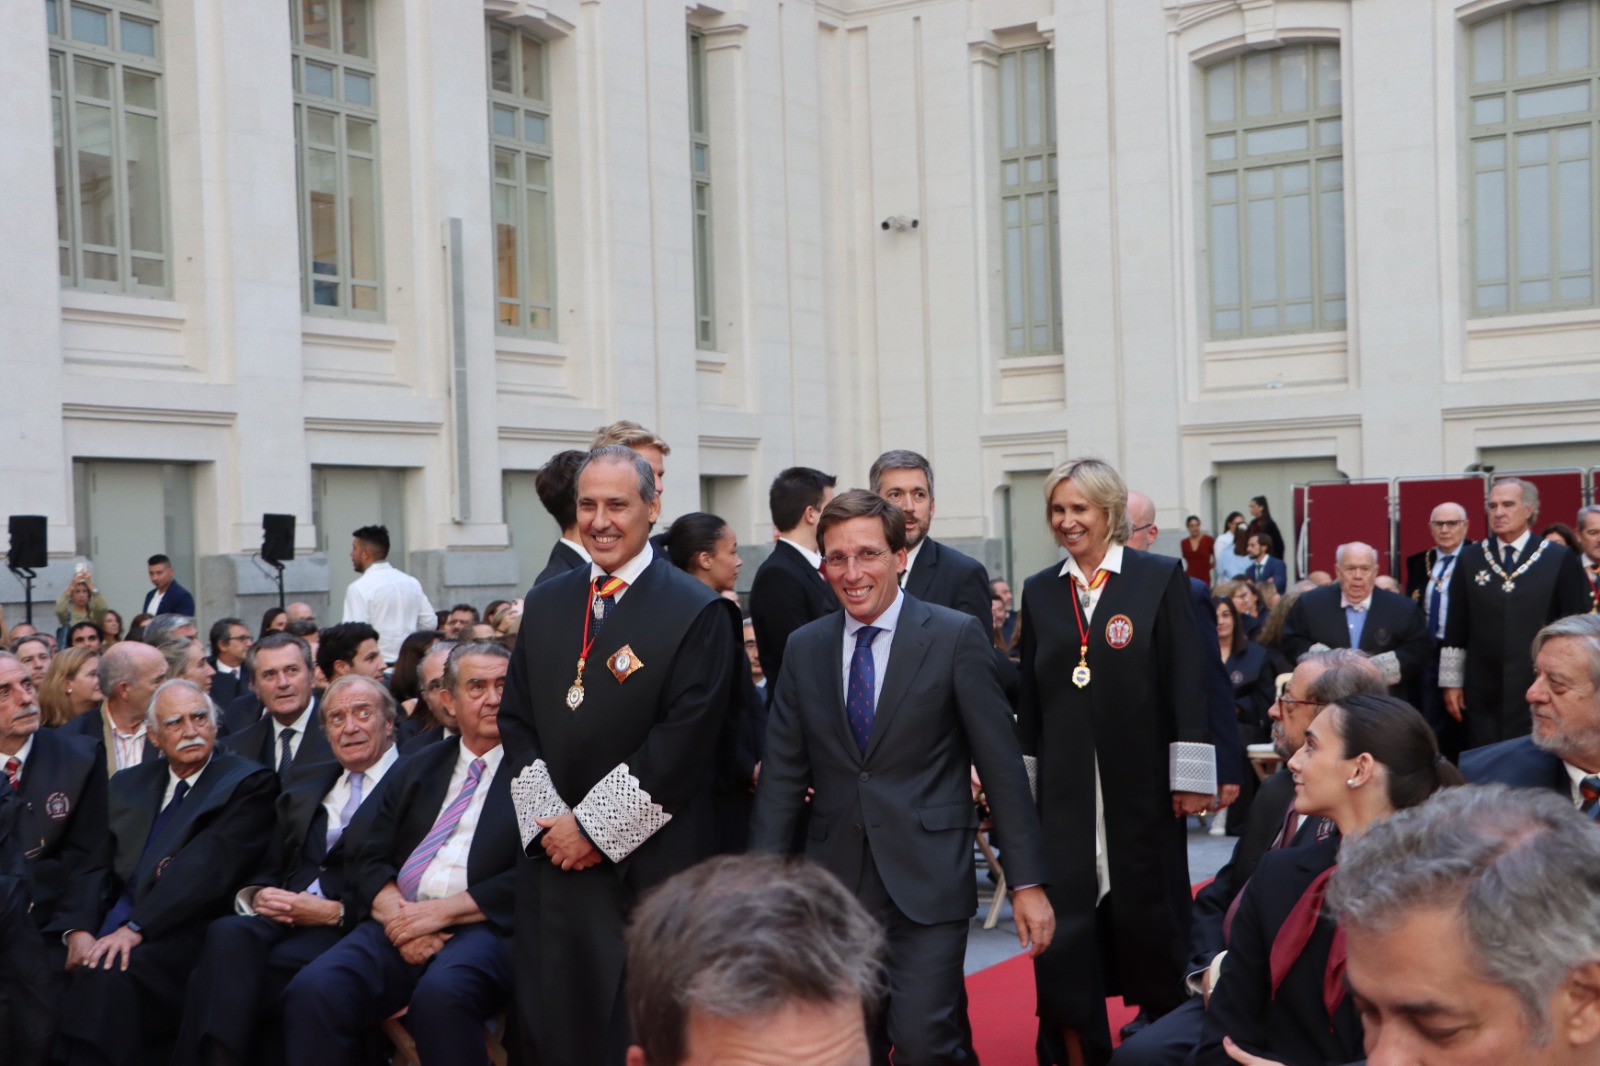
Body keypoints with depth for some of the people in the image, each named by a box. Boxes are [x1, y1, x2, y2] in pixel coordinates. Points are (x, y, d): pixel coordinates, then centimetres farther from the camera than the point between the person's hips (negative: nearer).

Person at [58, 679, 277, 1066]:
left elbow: (208, 866, -12)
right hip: (112, 928, 5)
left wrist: (136, 928, -20)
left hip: (183, 934, -5)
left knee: (107, 977, -33)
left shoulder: (248, 784, 1)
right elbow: (97, 866, 12)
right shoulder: (128, 785, 20)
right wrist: (81, 929, -7)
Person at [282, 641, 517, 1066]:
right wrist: (397, 914, -7)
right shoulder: (417, 769, 24)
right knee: (311, 991, -24)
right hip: (400, 922, 5)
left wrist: (443, 911, -13)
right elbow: (368, 856, 14)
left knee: (440, 993, -37)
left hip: (483, 926, -4)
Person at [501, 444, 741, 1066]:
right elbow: (517, 721, 11)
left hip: (651, 869, -5)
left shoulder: (698, 614, -7)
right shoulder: (545, 605, 12)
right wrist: (549, 819, -3)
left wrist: (594, 827, -13)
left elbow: (684, 742, -14)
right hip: (551, 857, 5)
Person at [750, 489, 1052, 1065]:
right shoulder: (805, 648, 8)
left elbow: (1002, 766, -3)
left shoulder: (956, 637, -3)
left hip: (927, 881, -4)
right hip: (836, 882, 4)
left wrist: (1027, 882, -5)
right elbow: (782, 773, 8)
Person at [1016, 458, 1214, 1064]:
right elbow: (1031, 697, 11)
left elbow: (1188, 683, -4)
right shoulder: (1040, 592, 8)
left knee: (1151, 922, 9)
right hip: (1066, 789, 2)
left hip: (1143, 786, -2)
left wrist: (1191, 779, -8)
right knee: (1065, 930, 2)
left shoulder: (1160, 578, -1)